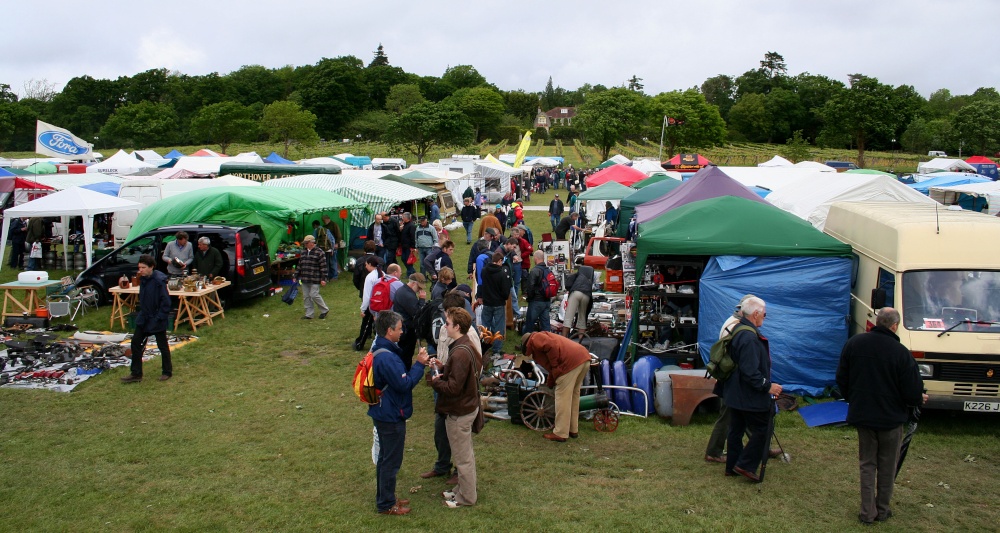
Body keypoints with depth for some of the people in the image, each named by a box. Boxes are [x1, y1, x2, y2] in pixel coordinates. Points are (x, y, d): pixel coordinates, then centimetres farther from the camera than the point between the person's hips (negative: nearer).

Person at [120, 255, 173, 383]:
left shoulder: (159, 281, -21)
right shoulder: (143, 279, 4)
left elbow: (166, 302, -20)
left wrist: (159, 318, -19)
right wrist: (141, 313, 12)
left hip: (157, 320, -8)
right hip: (144, 318, 8)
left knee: (162, 346, 7)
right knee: (136, 342, 9)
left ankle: (167, 371, 23)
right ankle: (136, 373, 18)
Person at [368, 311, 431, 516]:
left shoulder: (380, 349, 5)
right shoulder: (386, 357, -29)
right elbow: (404, 384, -26)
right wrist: (419, 364, -18)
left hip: (383, 413, 10)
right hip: (391, 416, -10)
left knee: (385, 458, 22)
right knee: (391, 461, 5)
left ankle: (384, 497, 35)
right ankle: (386, 504, 19)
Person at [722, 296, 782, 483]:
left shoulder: (737, 331, 9)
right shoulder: (749, 338, -25)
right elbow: (750, 371, -29)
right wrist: (767, 386, -20)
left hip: (736, 394, 10)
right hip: (751, 397, -10)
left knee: (736, 430, 16)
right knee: (762, 431, 2)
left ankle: (732, 466, 24)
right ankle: (746, 465, 4)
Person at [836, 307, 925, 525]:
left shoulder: (853, 344, -7)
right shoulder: (900, 352, -20)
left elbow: (841, 379, 2)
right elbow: (912, 392, -15)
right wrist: (919, 399, 9)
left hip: (861, 415, 3)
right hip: (891, 417, -3)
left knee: (867, 463, 14)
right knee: (887, 466, 15)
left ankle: (867, 512, 14)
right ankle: (882, 510, 26)